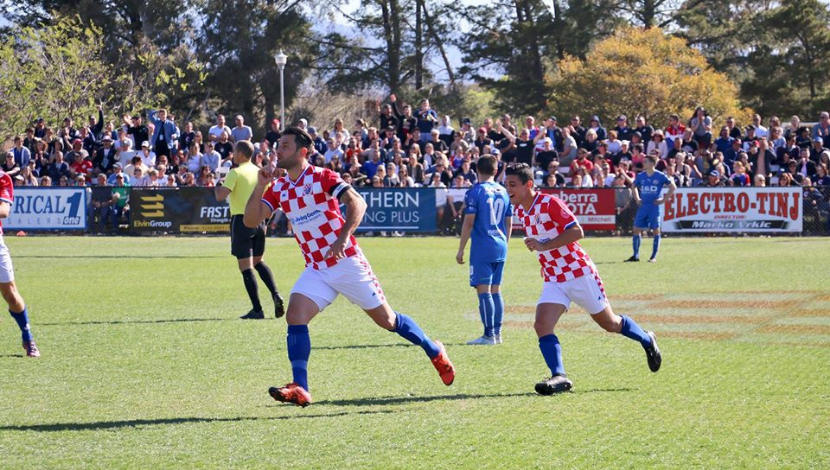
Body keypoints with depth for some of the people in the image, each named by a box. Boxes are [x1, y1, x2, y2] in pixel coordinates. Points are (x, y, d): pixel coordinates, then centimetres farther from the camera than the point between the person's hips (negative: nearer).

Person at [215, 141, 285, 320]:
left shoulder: (235, 173, -10)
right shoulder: (260, 172, 9)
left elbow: (221, 196, -19)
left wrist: (217, 188, 2)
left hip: (241, 220, -6)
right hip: (259, 221, 6)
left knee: (246, 266, -2)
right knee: (258, 262, 22)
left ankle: (257, 310, -6)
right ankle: (275, 294, 1)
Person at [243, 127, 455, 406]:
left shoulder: (322, 177, -11)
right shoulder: (278, 188, 6)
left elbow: (357, 203, -23)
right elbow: (251, 220, 0)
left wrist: (344, 237, -36)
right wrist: (260, 186, -12)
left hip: (347, 263, -5)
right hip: (316, 269, 5)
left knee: (387, 320, 4)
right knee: (295, 316, -17)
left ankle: (435, 352, 26)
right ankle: (300, 390, -20)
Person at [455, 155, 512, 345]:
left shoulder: (475, 192, -9)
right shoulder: (504, 192, 10)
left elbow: (469, 222, -12)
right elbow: (509, 223, 15)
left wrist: (461, 249, -6)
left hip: (482, 248, -6)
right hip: (500, 248, 6)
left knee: (483, 290, -5)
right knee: (496, 290, 12)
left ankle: (489, 335, -9)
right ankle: (497, 333, 13)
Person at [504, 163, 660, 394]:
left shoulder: (549, 203, -19)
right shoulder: (520, 210, 5)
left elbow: (577, 231, -27)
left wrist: (544, 246, -30)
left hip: (579, 273, -6)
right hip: (553, 279, 6)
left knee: (610, 324, 9)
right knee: (542, 325, -17)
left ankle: (647, 340, 35)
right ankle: (559, 377, -21)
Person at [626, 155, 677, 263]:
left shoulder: (660, 176, -5)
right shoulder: (640, 176, 7)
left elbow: (673, 187, 0)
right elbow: (634, 186, 26)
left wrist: (664, 199, -5)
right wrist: (637, 198, 12)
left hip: (655, 206, -4)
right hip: (643, 206, 4)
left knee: (656, 230, -2)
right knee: (636, 229, -1)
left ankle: (654, 256, 5)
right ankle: (635, 255, 5)